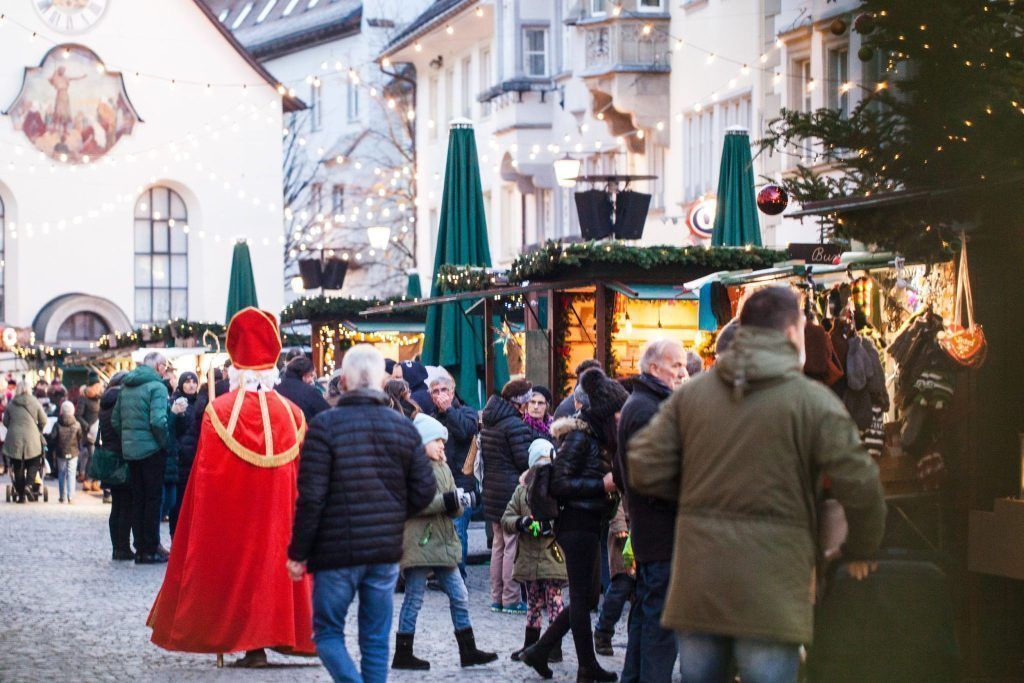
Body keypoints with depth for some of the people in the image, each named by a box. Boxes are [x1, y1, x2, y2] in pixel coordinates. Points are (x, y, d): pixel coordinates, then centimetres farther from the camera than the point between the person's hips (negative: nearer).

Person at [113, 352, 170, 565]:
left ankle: (140, 548, 15)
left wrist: (126, 439, 13)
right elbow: (158, 421, -23)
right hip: (151, 450, -7)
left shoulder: (126, 386, 10)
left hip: (130, 450, 7)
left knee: (137, 499, 12)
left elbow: (115, 419, 11)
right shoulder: (156, 387, -13)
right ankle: (151, 549, 1)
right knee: (153, 499, 1)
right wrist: (165, 443, -10)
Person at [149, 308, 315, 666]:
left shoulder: (219, 412, -10)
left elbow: (204, 477, -7)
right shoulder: (291, 414, -3)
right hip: (277, 516, 2)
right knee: (273, 557, 11)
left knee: (241, 568, 6)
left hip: (230, 520, -2)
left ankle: (252, 647, 2)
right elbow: (302, 476, 2)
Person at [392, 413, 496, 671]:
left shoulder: (443, 468, 16)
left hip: (443, 543, 8)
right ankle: (402, 654, 7)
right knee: (414, 599, -1)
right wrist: (447, 500, -24)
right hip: (419, 544, -8)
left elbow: (451, 508, 16)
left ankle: (468, 650, 14)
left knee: (459, 596, 8)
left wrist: (459, 501, -8)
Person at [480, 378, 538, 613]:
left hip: (493, 489, 9)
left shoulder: (488, 424, 13)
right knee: (513, 545, -5)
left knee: (499, 544, 15)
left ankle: (497, 598, 19)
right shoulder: (515, 425, -16)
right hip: (512, 491, -9)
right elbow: (525, 460, -16)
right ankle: (511, 599, -4)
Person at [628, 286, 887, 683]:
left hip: (697, 587, 4)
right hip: (771, 589, -4)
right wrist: (860, 552, 10)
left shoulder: (691, 394, 7)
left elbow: (645, 471, 3)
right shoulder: (815, 401, -5)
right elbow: (860, 488, -8)